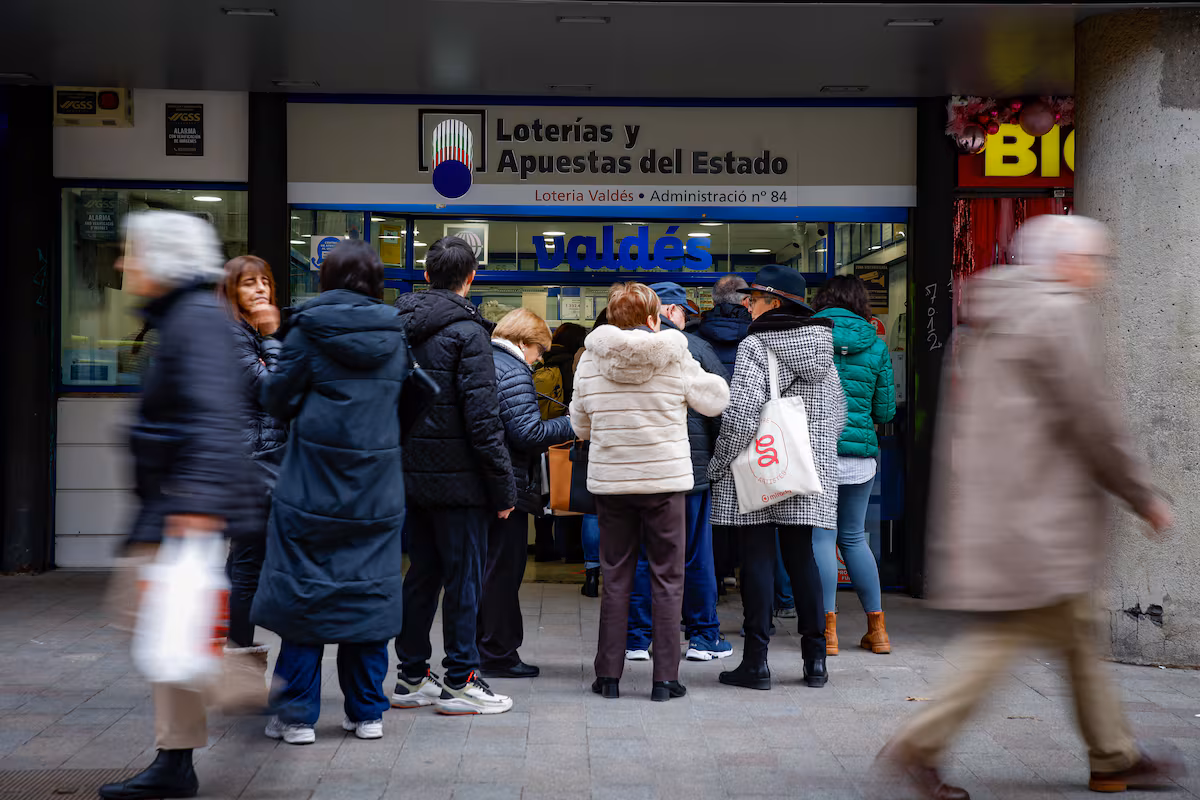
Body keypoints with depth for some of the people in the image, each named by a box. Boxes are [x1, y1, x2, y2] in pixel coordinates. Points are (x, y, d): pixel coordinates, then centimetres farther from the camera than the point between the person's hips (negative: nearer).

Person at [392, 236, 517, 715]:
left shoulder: (402, 326, 9)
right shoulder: (466, 332, -13)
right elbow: (482, 418, -17)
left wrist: (399, 465, 18)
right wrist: (504, 487, -12)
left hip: (412, 474, 7)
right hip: (458, 477, -7)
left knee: (422, 573, 14)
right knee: (464, 576, 1)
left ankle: (411, 677, 20)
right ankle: (460, 683, 5)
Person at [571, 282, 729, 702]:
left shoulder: (590, 359, 0)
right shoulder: (676, 358, -6)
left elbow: (581, 425, 9)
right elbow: (715, 400, 5)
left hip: (609, 480, 2)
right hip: (665, 480, -2)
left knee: (615, 577, 10)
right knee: (667, 579, 5)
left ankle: (608, 675, 11)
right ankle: (665, 678, 5)